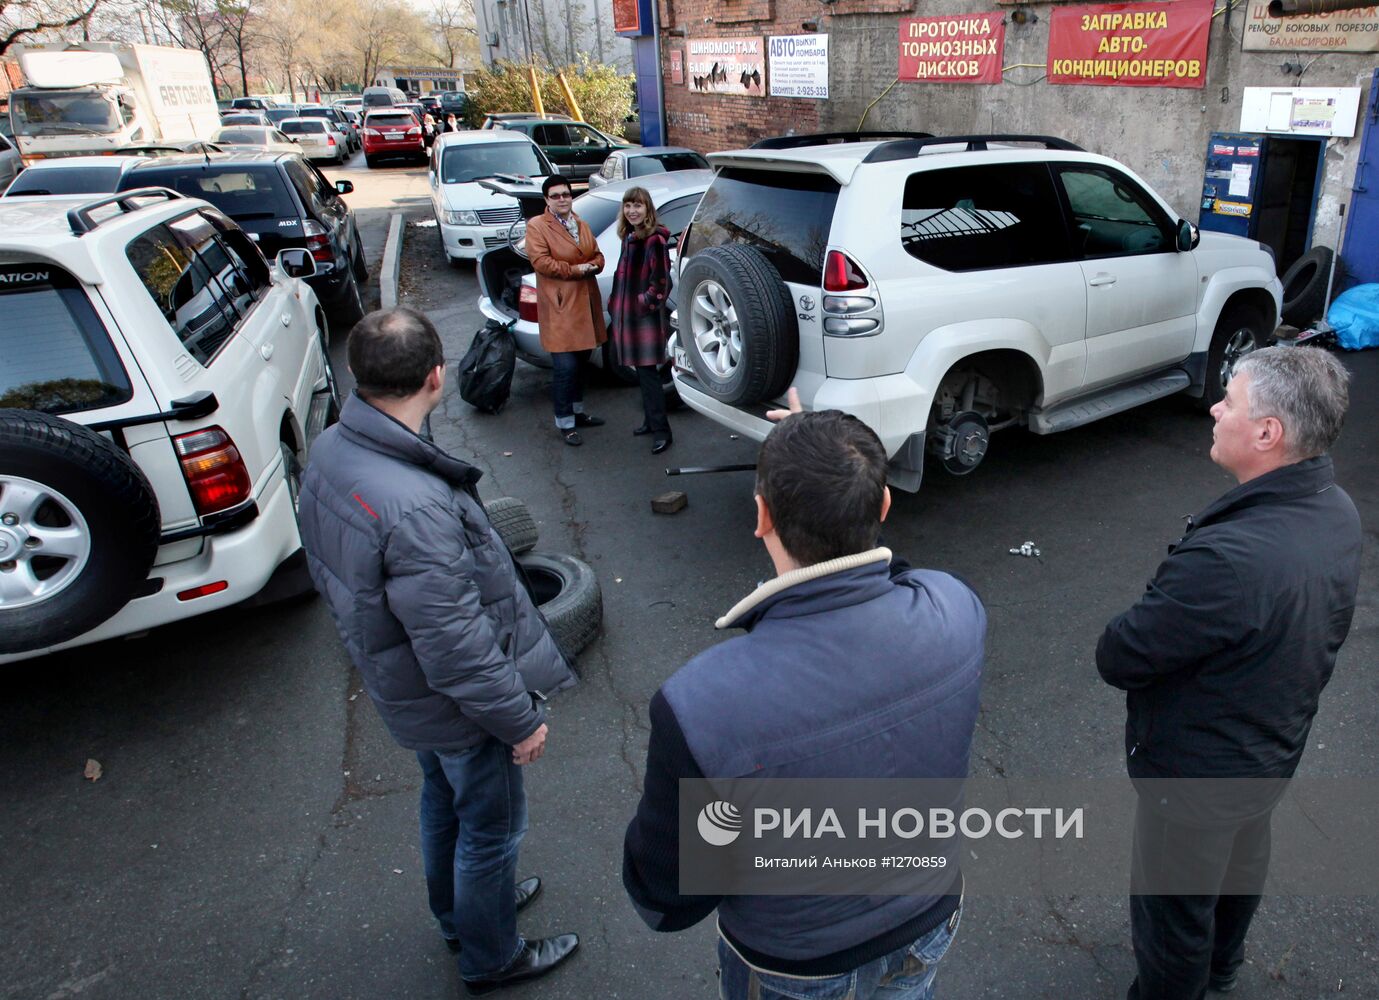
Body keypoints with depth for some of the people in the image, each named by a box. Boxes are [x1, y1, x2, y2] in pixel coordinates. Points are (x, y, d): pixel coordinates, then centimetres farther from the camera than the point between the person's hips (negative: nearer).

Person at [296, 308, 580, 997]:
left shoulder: (331, 451, -10)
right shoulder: (415, 507, -39)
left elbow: (331, 571, 5)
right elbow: (456, 645, -31)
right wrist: (520, 719, -17)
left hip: (402, 688, 9)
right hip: (457, 706, -8)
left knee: (444, 803, 30)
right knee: (489, 828, 17)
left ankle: (459, 914, 56)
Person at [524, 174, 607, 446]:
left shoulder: (582, 225, 17)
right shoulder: (537, 226, -6)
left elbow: (597, 255, 18)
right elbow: (540, 261, -16)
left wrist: (593, 265, -6)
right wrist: (575, 270, -18)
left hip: (585, 303, 8)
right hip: (559, 307, -8)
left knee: (581, 362, 17)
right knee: (565, 367, -10)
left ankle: (577, 411, 32)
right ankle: (564, 423, 0)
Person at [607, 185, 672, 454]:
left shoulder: (655, 239, -14)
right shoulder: (629, 237, 11)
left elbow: (661, 281, -17)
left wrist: (647, 303, -16)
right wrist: (616, 306, 14)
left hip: (647, 317, -8)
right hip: (628, 315, 8)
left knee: (648, 372, -7)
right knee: (641, 371, 14)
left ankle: (661, 430, -1)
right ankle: (650, 420, 25)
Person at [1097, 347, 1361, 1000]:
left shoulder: (1231, 557, -42)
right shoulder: (1337, 511, -11)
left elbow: (1117, 658, -31)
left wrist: (1134, 629, -10)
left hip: (1196, 774, -9)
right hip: (1276, 749, 9)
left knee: (1173, 905, 16)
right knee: (1240, 860, 33)